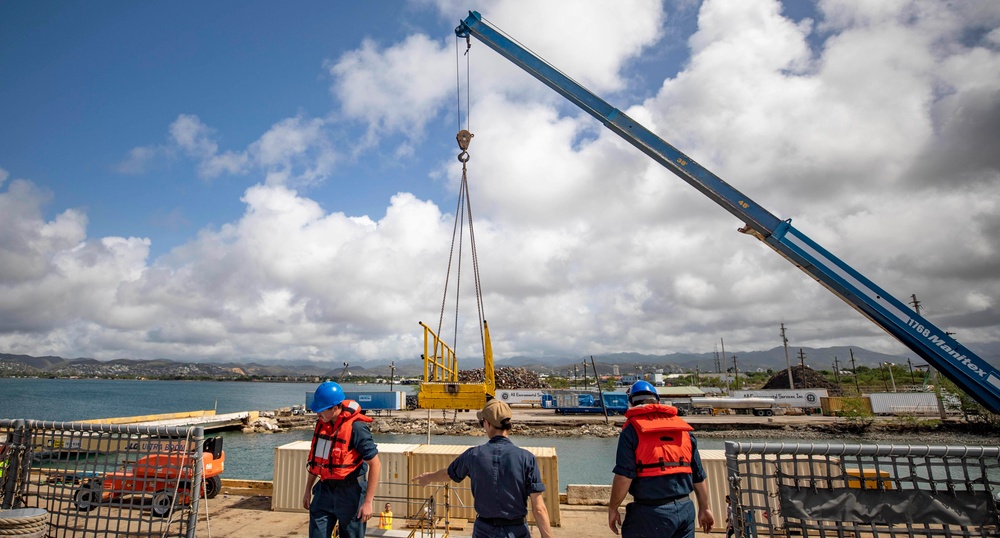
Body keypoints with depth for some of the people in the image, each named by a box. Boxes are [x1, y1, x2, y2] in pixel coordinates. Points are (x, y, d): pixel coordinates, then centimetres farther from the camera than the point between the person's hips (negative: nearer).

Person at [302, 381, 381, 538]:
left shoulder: (356, 427, -21)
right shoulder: (322, 424, 1)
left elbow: (375, 465, -19)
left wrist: (368, 502, -18)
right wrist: (308, 490, 18)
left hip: (350, 493, -6)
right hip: (325, 490, 6)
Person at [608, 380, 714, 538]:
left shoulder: (631, 429, -7)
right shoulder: (683, 427, 10)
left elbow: (623, 475, -14)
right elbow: (698, 475, 13)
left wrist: (613, 508, -3)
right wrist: (705, 508, 24)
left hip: (651, 512, -5)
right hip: (685, 509, 6)